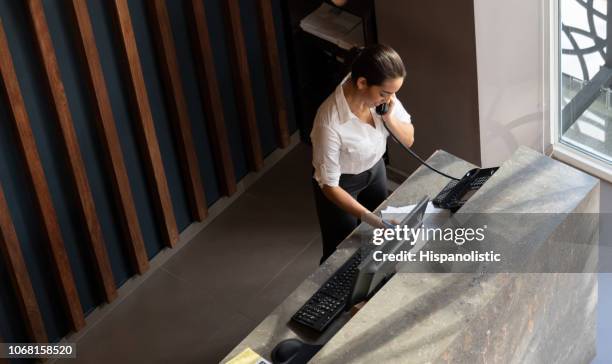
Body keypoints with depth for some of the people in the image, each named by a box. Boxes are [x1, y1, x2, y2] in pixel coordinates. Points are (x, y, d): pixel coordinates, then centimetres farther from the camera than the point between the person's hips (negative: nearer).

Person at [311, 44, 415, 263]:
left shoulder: (381, 94, -23)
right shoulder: (331, 122, -40)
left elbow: (409, 139, -10)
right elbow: (329, 185, -30)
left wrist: (389, 117, -30)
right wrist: (369, 218, -37)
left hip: (375, 170, 6)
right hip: (341, 185, -6)